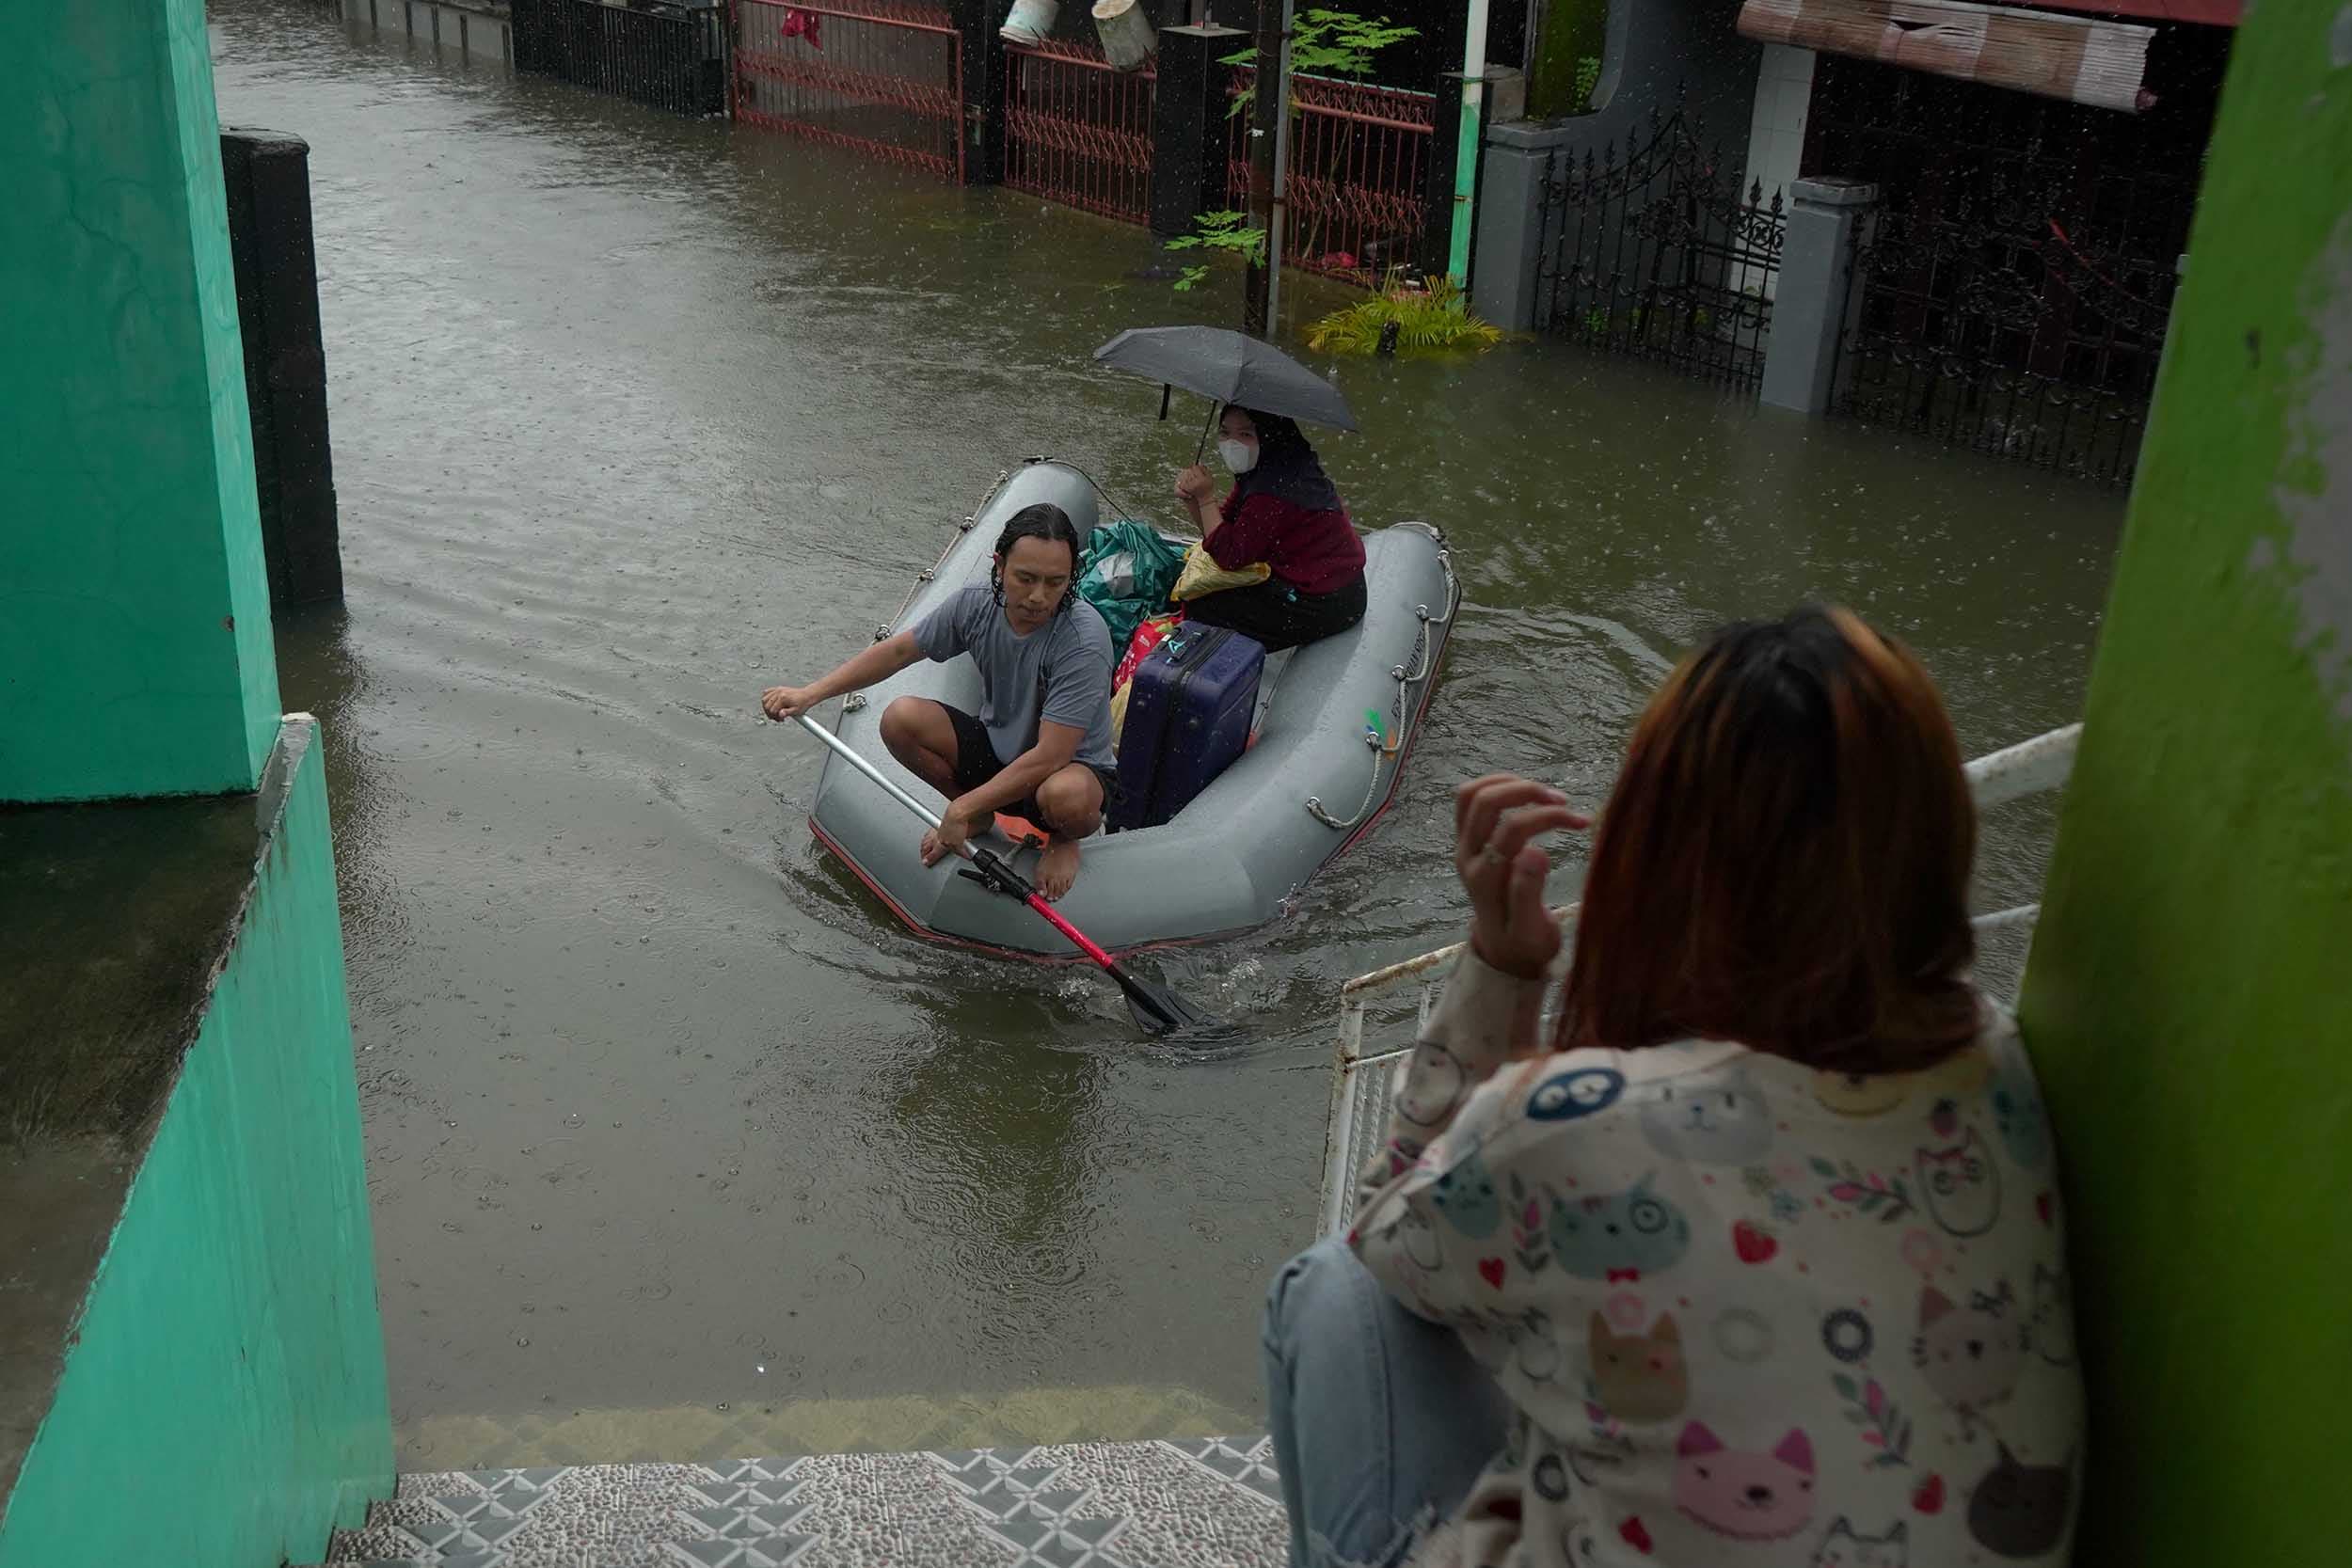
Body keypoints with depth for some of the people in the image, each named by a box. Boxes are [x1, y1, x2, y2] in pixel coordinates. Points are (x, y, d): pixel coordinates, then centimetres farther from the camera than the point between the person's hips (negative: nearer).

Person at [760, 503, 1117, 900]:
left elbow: (1049, 758, -32)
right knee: (900, 718, -16)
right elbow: (899, 649, 2)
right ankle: (980, 817, 9)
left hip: (1073, 765, -5)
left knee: (1064, 795, -42)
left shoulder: (1084, 640, -31)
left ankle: (1064, 839, -1)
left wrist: (962, 808, -28)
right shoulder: (976, 603, -14)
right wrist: (811, 693, -7)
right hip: (997, 746, 6)